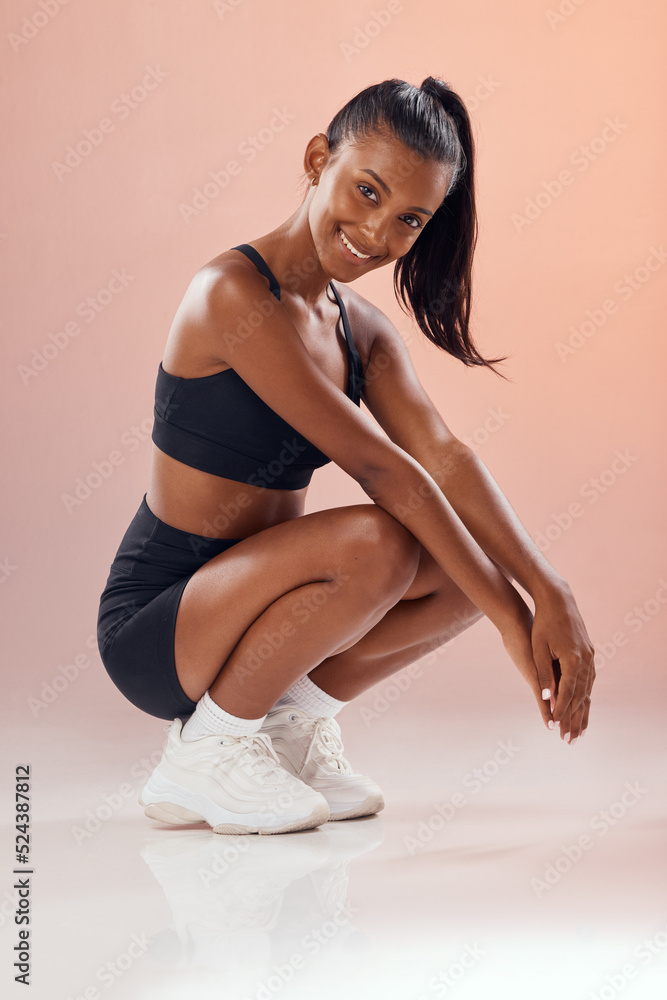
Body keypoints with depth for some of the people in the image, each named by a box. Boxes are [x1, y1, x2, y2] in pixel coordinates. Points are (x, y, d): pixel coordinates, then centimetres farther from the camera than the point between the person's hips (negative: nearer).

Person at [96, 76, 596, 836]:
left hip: (236, 599, 8)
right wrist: (511, 616, -21)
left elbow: (444, 458, -7)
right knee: (375, 542, -31)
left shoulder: (362, 328, 6)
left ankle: (291, 716, 7)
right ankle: (209, 749, -11)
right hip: (151, 630, -8)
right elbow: (378, 466, -23)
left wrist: (552, 597, -21)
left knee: (475, 556, -2)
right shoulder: (235, 294, -20)